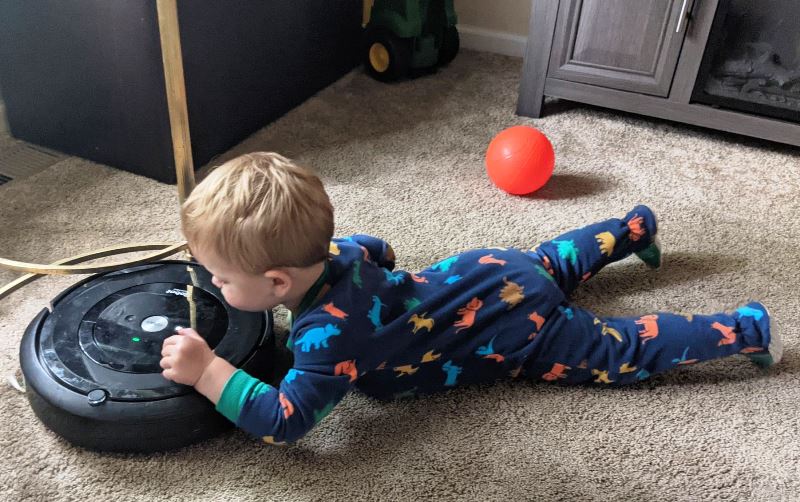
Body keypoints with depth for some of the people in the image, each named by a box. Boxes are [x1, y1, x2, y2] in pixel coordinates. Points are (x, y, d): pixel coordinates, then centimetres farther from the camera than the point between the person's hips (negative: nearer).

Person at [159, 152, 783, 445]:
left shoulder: (329, 332, -34)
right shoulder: (330, 251, -9)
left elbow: (284, 420, -35)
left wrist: (208, 370, -36)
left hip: (517, 326, -8)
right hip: (488, 275, 8)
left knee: (619, 352, 7)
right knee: (546, 263, 35)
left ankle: (746, 329, 20)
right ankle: (635, 226, 53)